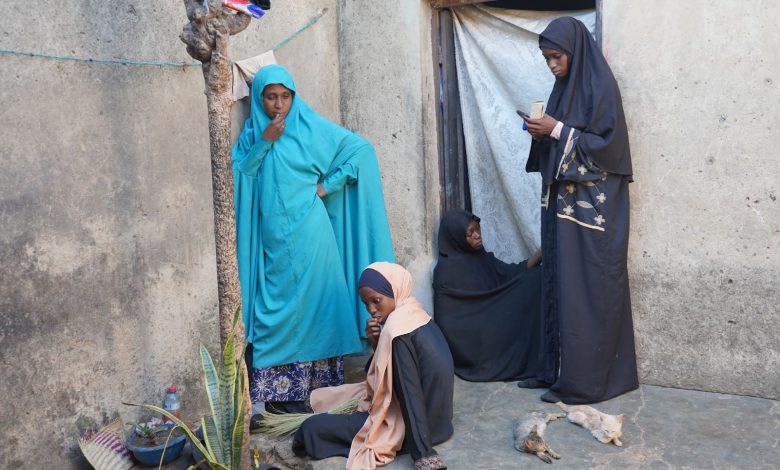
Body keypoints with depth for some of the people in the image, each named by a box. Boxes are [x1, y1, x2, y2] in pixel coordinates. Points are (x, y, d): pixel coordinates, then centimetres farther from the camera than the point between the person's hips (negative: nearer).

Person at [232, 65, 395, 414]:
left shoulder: (311, 127, -1)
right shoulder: (252, 132, 10)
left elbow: (361, 149, -2)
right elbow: (239, 176, 1)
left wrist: (327, 185, -6)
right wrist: (263, 142, -9)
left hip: (307, 233, -3)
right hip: (272, 238, 3)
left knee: (312, 302, 1)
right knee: (276, 306, 4)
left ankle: (320, 386, 10)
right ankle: (280, 390, 11)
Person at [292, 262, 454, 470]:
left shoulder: (397, 330, -25)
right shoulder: (414, 312, 3)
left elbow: (409, 392, -25)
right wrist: (377, 343, -7)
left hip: (411, 423, -9)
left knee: (311, 428, -9)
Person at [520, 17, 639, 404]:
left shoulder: (599, 85, -10)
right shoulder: (564, 87, 15)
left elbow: (607, 143, -17)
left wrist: (557, 131, -18)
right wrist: (542, 134, -1)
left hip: (592, 205, -9)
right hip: (565, 201, 9)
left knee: (587, 291, -5)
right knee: (562, 286, 11)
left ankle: (585, 380, 3)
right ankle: (559, 369, 20)